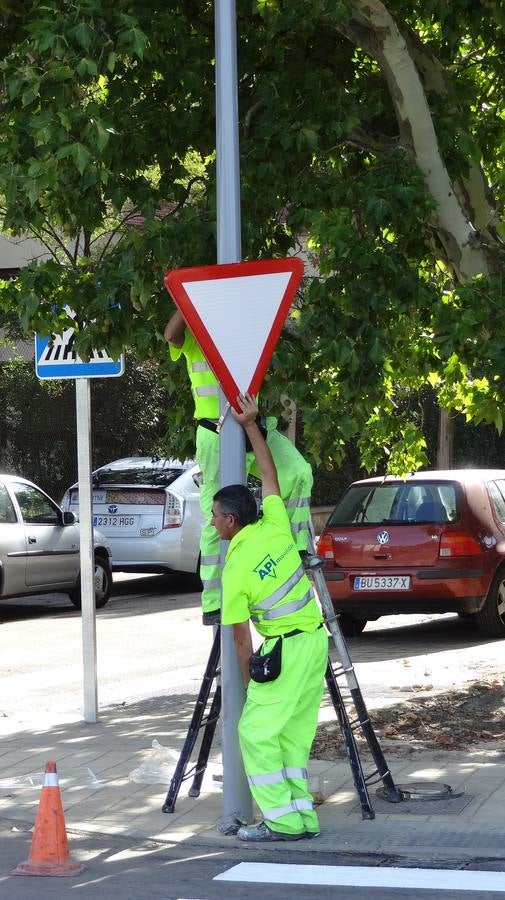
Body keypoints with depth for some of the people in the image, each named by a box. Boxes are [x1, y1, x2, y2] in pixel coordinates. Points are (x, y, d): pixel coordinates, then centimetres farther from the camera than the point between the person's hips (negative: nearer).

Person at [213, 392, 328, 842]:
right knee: (293, 734, 13)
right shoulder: (274, 527, 0)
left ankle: (281, 820, -3)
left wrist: (249, 680, 5)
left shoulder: (235, 571, -11)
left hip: (285, 649, -7)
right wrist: (251, 425, 18)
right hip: (316, 639, 7)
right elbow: (269, 472, 15)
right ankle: (303, 816, 12)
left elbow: (242, 638, -6)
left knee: (256, 732, 2)